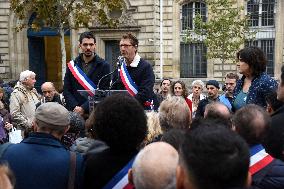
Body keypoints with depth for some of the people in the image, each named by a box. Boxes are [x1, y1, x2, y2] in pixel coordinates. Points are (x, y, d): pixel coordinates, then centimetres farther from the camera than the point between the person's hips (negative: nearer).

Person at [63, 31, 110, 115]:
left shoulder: (104, 66, 1)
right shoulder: (72, 65, 11)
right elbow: (66, 90, 7)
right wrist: (75, 107, -10)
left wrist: (83, 108, -14)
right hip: (74, 112, 2)